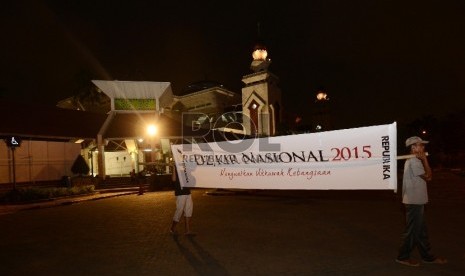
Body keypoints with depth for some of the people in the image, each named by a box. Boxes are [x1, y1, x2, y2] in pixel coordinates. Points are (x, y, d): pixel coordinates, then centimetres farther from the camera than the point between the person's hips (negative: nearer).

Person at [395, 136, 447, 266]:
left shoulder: (411, 161, 15)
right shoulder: (414, 161, -16)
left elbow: (427, 176, 11)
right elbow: (428, 176, -15)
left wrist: (422, 160, 5)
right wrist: (425, 159, -10)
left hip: (415, 200, 10)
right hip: (414, 201, -10)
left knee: (420, 229, 17)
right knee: (412, 230, 0)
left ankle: (427, 256, 28)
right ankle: (403, 256, 11)